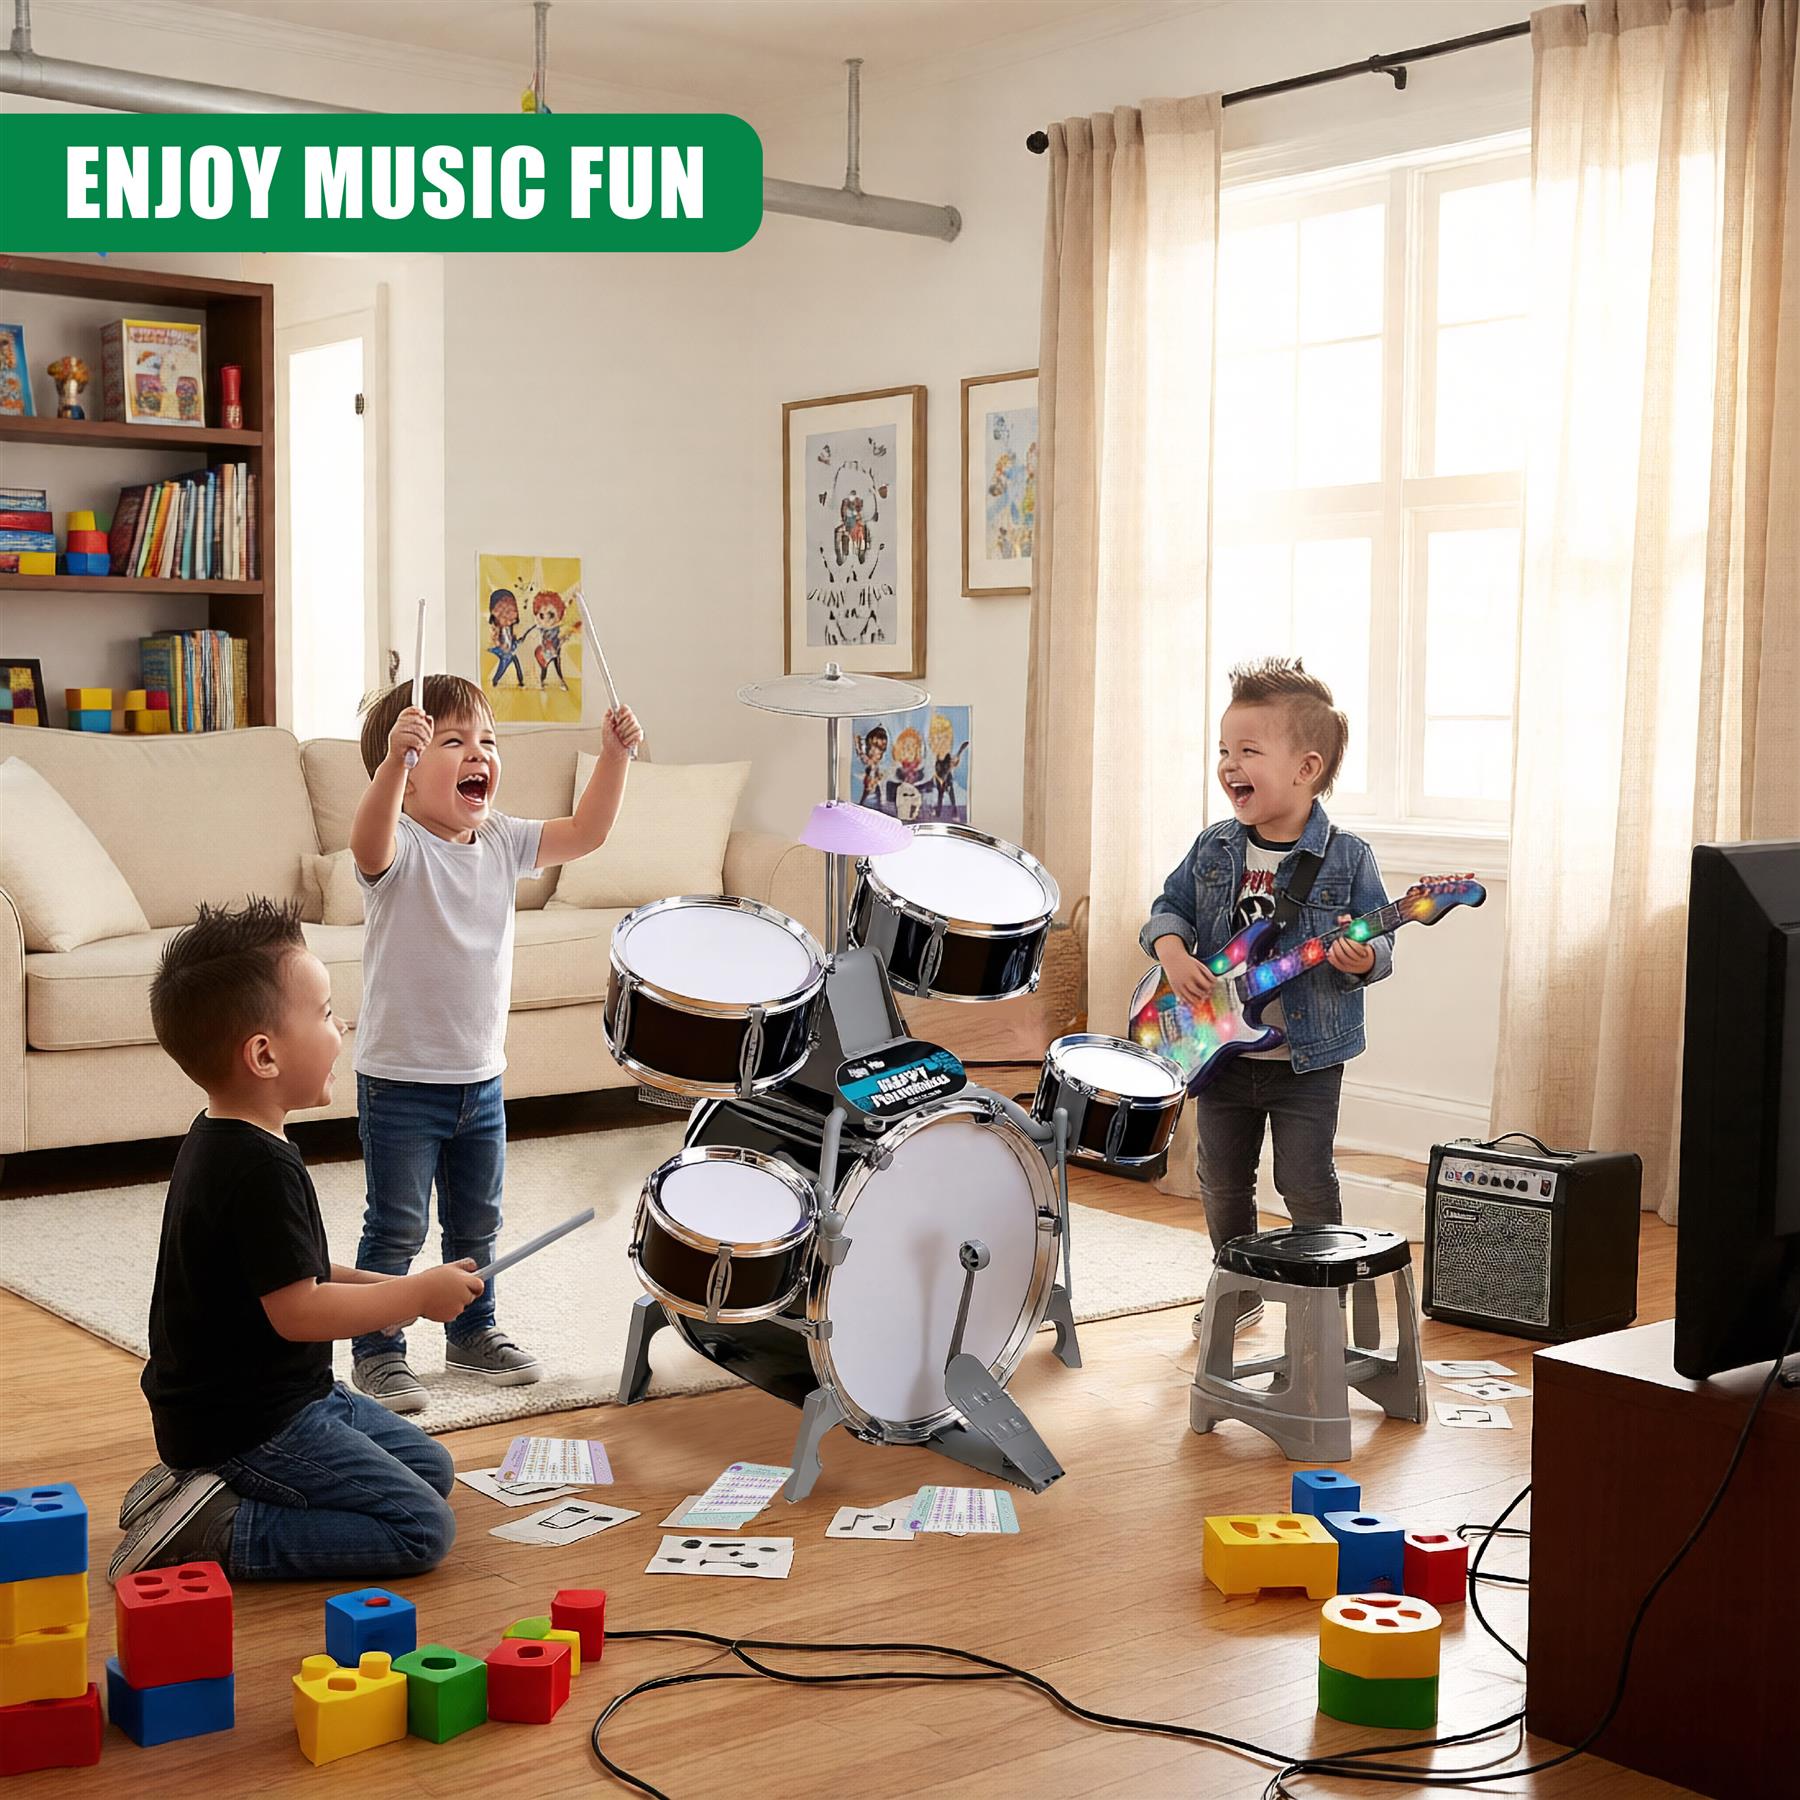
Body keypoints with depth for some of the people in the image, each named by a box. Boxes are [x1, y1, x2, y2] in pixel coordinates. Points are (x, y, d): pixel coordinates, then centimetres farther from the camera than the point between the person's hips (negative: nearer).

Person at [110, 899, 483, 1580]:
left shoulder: (218, 1141, 7)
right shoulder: (261, 1169, -25)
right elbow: (296, 1312, -25)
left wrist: (375, 1287, 7)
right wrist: (419, 1294, -13)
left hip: (279, 1396, 10)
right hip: (245, 1426, -10)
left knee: (431, 1467, 18)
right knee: (423, 1529, -11)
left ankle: (197, 1484, 12)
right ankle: (212, 1536, -10)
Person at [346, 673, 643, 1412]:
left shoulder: (501, 842, 3)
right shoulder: (401, 847, -18)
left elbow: (585, 832, 4)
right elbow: (367, 843, -41)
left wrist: (614, 757, -10)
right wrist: (394, 757, -56)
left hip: (481, 1077, 6)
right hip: (399, 1081, -6)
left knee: (476, 1222, 20)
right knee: (396, 1229, 3)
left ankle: (474, 1335, 37)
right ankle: (377, 1352, 19)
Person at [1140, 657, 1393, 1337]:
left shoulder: (1345, 858, -10)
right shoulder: (1213, 848, 1)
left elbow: (1377, 942, -8)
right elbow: (1169, 907, 9)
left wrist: (1363, 957, -30)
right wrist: (1172, 949, -11)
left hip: (1307, 1057, -4)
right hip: (1221, 1050, 4)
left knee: (1306, 1186, 2)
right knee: (1222, 1183, 14)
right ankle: (1237, 1294, 33)